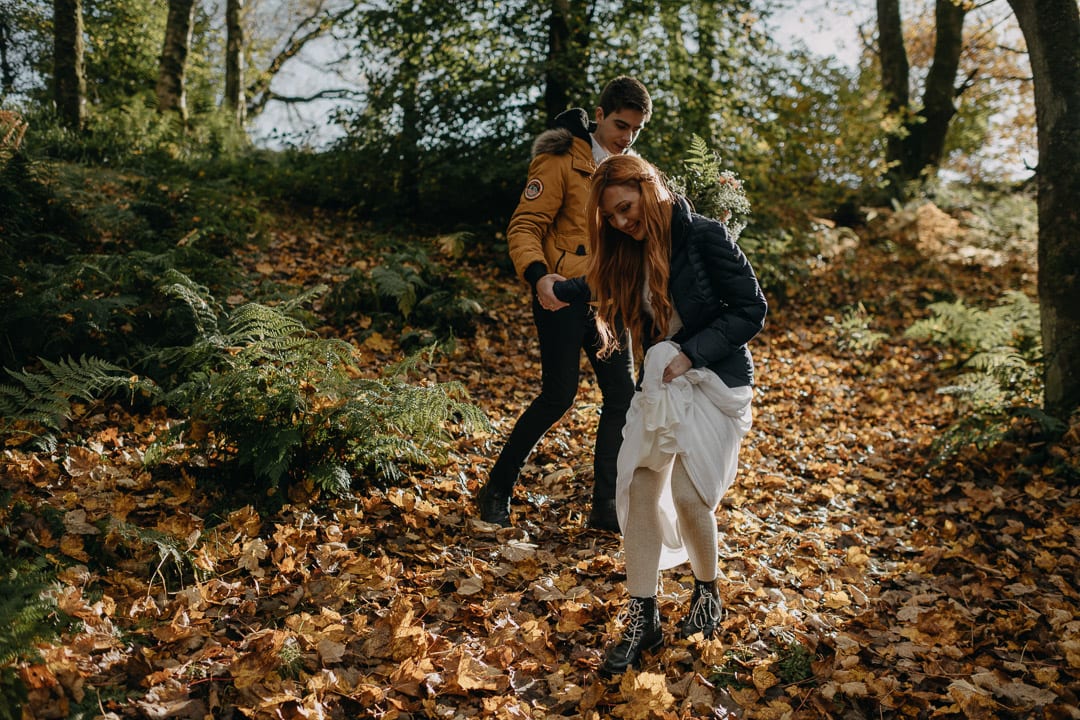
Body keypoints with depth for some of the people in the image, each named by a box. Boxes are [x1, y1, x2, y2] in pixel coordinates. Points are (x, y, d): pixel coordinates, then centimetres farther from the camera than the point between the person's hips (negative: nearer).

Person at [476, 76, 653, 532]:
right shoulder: (561, 161, -8)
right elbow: (524, 227, -13)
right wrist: (537, 274, -30)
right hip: (563, 294, -7)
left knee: (622, 394, 2)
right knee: (558, 397, -7)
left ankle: (605, 506, 13)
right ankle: (496, 491, 11)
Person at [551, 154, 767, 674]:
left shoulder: (704, 236, -15)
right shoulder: (629, 254, 5)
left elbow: (751, 309, -13)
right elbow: (601, 287, 29)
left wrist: (691, 354, -19)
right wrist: (556, 289, 38)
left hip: (715, 380, -6)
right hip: (659, 382, 6)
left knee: (689, 494, -14)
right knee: (638, 488, -5)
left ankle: (707, 592, 17)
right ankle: (642, 619, 4)